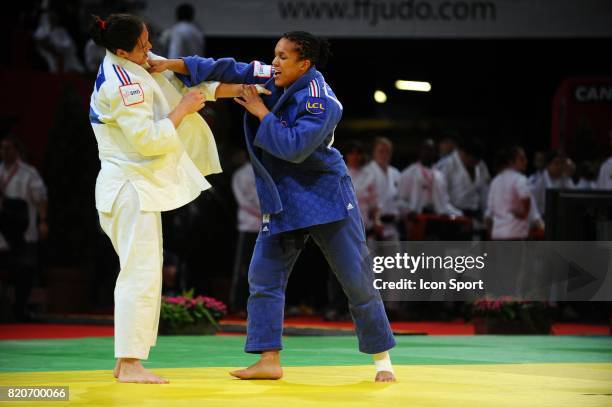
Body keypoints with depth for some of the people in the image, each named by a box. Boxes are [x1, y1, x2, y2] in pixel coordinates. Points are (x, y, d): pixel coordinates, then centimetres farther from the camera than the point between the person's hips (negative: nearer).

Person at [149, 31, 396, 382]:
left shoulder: (321, 102, -22)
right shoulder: (276, 80, -1)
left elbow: (294, 148, -30)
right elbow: (230, 70, -2)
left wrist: (262, 113, -21)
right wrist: (173, 65, -9)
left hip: (326, 196, -7)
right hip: (283, 199, 7)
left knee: (357, 279, 0)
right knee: (264, 275, 2)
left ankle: (382, 358, 13)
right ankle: (269, 361, 5)